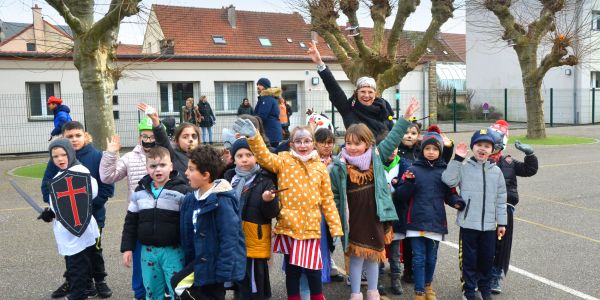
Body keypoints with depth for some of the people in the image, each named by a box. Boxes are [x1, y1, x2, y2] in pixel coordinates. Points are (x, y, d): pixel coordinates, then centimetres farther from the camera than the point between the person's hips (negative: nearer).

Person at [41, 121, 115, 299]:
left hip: (93, 214, -2)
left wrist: (92, 204, -19)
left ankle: (99, 281, 30)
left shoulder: (97, 156, -12)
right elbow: (47, 185, 0)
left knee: (93, 249, 13)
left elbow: (107, 185, -12)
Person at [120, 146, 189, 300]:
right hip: (148, 251, 4)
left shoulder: (181, 190, -9)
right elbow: (131, 221, 12)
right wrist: (127, 247, 8)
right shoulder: (140, 191, 5)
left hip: (173, 251, -4)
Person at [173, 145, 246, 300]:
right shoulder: (191, 199, 2)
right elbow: (189, 234, 10)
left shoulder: (222, 202, -23)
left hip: (215, 263, -8)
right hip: (201, 260, 8)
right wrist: (189, 262, 13)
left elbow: (229, 239, -23)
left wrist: (223, 274, -22)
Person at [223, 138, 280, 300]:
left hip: (255, 242, -5)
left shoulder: (265, 181, -7)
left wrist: (268, 201, -28)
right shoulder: (229, 178, 7)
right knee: (239, 285, 19)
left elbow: (272, 214, -10)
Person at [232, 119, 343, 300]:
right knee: (292, 270, 10)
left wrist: (336, 228, 2)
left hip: (311, 228, 1)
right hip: (289, 227, -1)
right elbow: (265, 157, -21)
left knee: (313, 270, 7)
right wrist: (253, 136, -38)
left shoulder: (320, 167, 5)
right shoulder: (284, 161, -1)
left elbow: (327, 199, 5)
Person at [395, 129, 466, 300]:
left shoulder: (445, 171, 3)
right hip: (417, 221, -1)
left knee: (431, 258, 15)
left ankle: (428, 285, 38)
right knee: (419, 258, 4)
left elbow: (449, 194, 8)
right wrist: (408, 183, -19)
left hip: (436, 222, 2)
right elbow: (402, 196, -1)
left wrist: (457, 202, -13)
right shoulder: (413, 169, -1)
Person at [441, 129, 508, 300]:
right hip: (468, 223, -3)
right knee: (469, 259, 6)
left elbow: (501, 199, 9)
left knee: (487, 258, 15)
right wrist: (457, 159, -19)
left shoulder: (496, 171, 7)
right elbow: (449, 180, -20)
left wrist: (501, 222, 8)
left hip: (489, 224, 3)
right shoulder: (464, 167, -3)